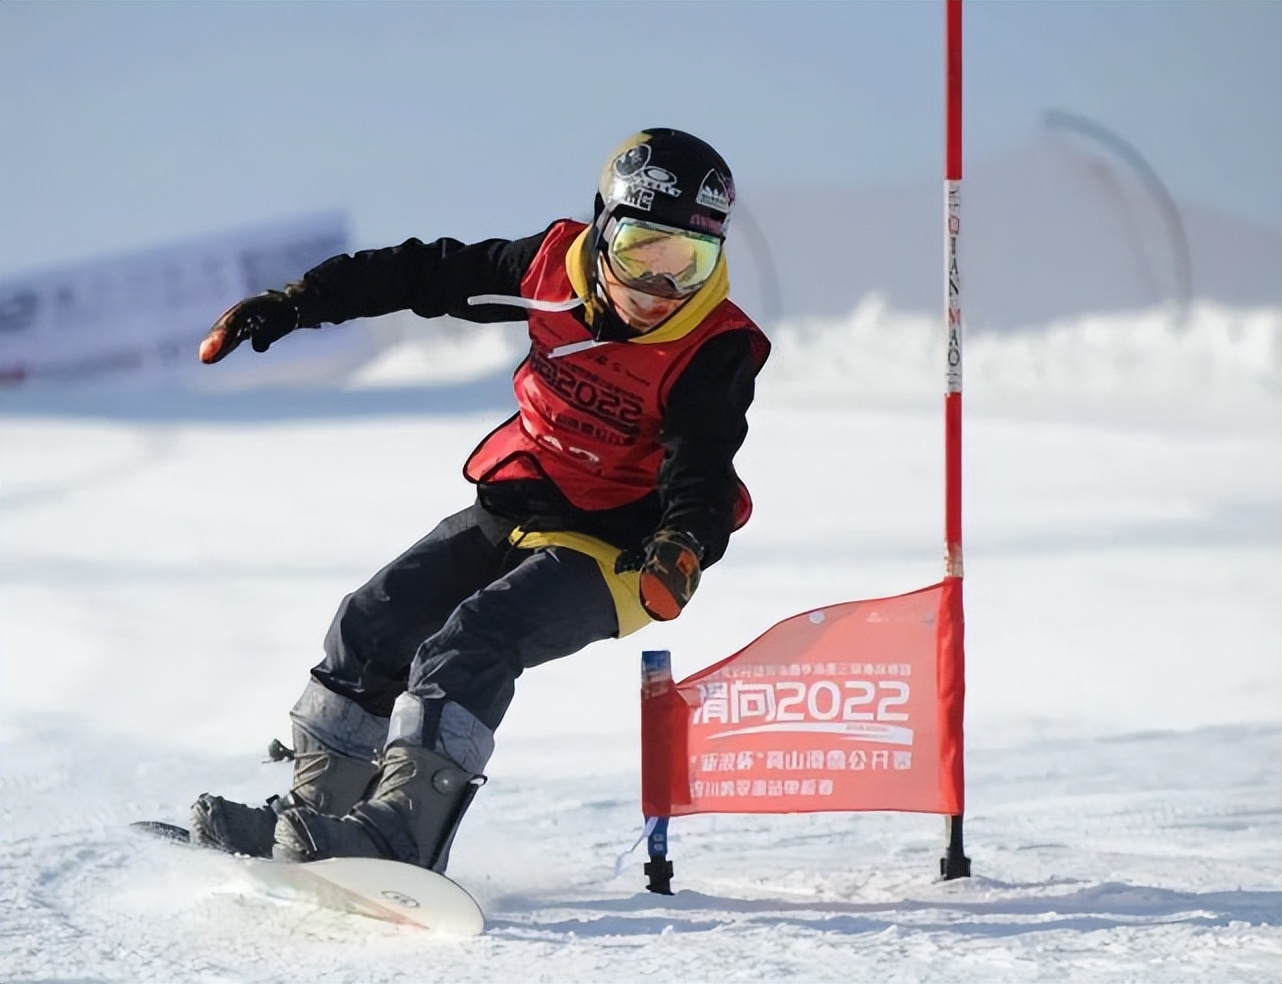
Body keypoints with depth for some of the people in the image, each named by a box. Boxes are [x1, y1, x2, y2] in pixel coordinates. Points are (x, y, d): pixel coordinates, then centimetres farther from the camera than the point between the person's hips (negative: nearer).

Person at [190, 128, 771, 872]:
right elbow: (429, 275, 4)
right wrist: (295, 303, 4)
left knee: (470, 645, -27)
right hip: (512, 508, 6)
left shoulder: (715, 353, -20)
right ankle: (315, 808, 10)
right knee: (374, 624, -1)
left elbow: (701, 472, -29)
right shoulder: (556, 267, -6)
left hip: (607, 550, -6)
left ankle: (406, 829, -35)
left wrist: (682, 551, -51)